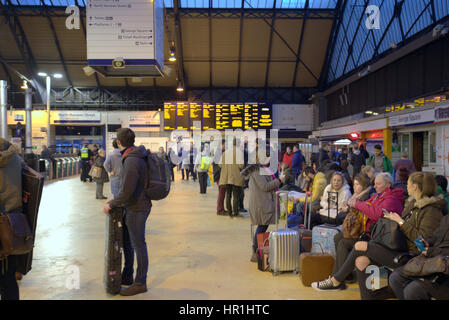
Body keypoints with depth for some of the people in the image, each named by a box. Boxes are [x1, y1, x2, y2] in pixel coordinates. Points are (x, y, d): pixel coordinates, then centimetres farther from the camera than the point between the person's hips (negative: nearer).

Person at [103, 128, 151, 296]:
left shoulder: (132, 161, -24)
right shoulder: (135, 156, 7)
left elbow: (127, 191, -25)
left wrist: (111, 204, -11)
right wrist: (115, 199, 14)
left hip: (137, 209, -10)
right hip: (131, 207, 10)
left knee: (138, 245, 2)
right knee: (126, 241, 19)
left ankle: (140, 283, 15)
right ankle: (127, 277, 34)